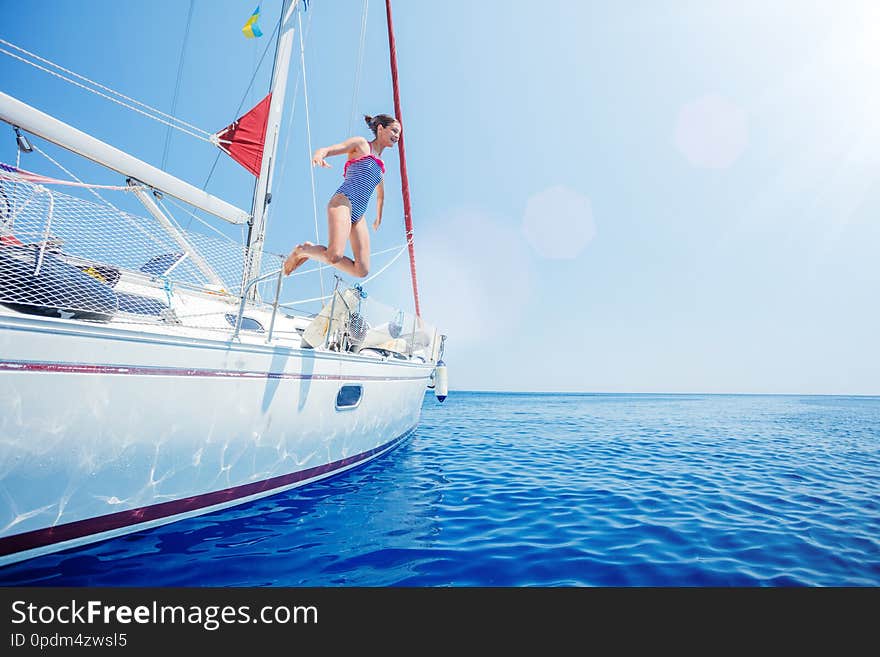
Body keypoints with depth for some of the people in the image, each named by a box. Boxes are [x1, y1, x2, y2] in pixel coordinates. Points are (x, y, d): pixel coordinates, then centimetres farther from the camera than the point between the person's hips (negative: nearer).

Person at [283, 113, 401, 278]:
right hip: (343, 202, -7)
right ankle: (301, 250, 0)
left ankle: (311, 250, 7)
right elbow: (327, 149, -3)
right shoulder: (360, 143, 9)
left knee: (362, 270, -9)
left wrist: (378, 218, 51)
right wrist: (318, 155, -26)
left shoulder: (380, 164, 28)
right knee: (335, 255, -31)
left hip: (359, 216, 7)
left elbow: (380, 195, 43)